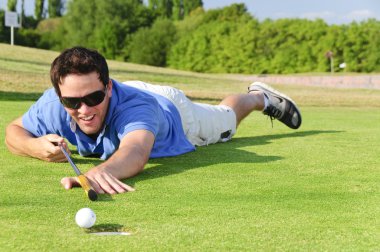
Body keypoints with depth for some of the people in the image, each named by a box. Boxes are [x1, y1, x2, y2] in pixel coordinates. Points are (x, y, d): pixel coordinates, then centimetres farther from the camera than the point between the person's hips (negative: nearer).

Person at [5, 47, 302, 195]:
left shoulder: (134, 104, -55)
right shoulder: (53, 105, -41)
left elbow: (135, 151, -76)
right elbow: (14, 131, -23)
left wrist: (101, 170, -98)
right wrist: (35, 147, -47)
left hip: (174, 110, -4)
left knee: (225, 119, 29)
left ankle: (260, 96, 61)